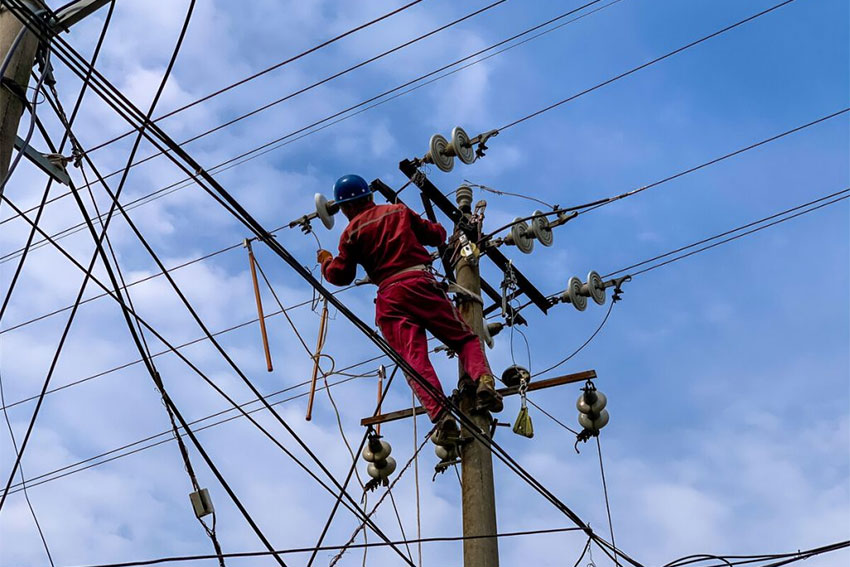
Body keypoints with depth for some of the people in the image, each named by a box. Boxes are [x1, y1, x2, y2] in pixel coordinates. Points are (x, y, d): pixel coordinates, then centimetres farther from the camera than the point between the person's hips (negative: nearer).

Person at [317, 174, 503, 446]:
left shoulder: (351, 232, 11)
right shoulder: (399, 210, 18)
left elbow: (341, 275, 12)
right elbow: (435, 235, 22)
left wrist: (326, 260, 32)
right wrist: (438, 230, 46)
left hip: (389, 296, -1)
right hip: (421, 283, 1)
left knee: (414, 358, -10)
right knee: (466, 338, 4)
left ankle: (440, 415, -29)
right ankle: (483, 381, -24)